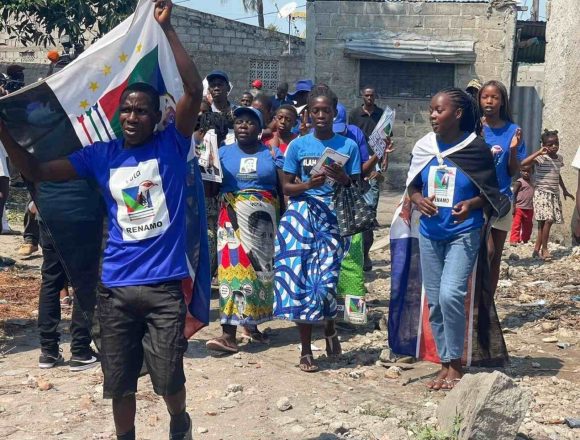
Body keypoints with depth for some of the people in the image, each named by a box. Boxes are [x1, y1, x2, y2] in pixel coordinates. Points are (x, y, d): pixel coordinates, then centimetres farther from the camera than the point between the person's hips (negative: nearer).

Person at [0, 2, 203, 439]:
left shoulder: (171, 146, -2)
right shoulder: (102, 155, 6)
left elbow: (194, 89, -14)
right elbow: (37, 170, 6)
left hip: (164, 284, -2)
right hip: (117, 286, 3)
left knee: (169, 377, 3)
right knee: (120, 382, 10)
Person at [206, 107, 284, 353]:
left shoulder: (272, 155, 7)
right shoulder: (223, 153, 8)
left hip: (263, 219, 1)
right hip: (234, 217, -1)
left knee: (259, 267, 6)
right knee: (234, 265, -10)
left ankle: (251, 322, 23)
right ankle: (229, 334, -14)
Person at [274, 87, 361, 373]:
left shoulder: (349, 146, 6)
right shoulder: (298, 145, 5)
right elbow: (287, 187, 6)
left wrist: (343, 179, -14)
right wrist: (309, 185, -13)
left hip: (333, 219, 0)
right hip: (302, 216, 1)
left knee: (326, 280, -10)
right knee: (301, 281, -3)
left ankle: (329, 328, 24)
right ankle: (306, 350, 10)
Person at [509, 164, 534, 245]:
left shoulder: (531, 182, 11)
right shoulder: (519, 182, -8)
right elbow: (514, 194, -10)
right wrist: (514, 207, -16)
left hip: (529, 209, 7)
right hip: (519, 208, -7)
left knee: (528, 226, 13)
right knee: (516, 225, -7)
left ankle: (525, 240, 24)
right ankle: (513, 240, -4)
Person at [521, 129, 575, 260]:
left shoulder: (559, 158, 11)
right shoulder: (540, 158, -12)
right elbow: (523, 163, -29)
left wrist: (565, 190, 32)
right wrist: (538, 152, -28)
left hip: (554, 194, 7)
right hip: (542, 193, -7)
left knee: (544, 223, 6)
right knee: (548, 220, -17)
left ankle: (537, 249, 12)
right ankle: (544, 249, -5)